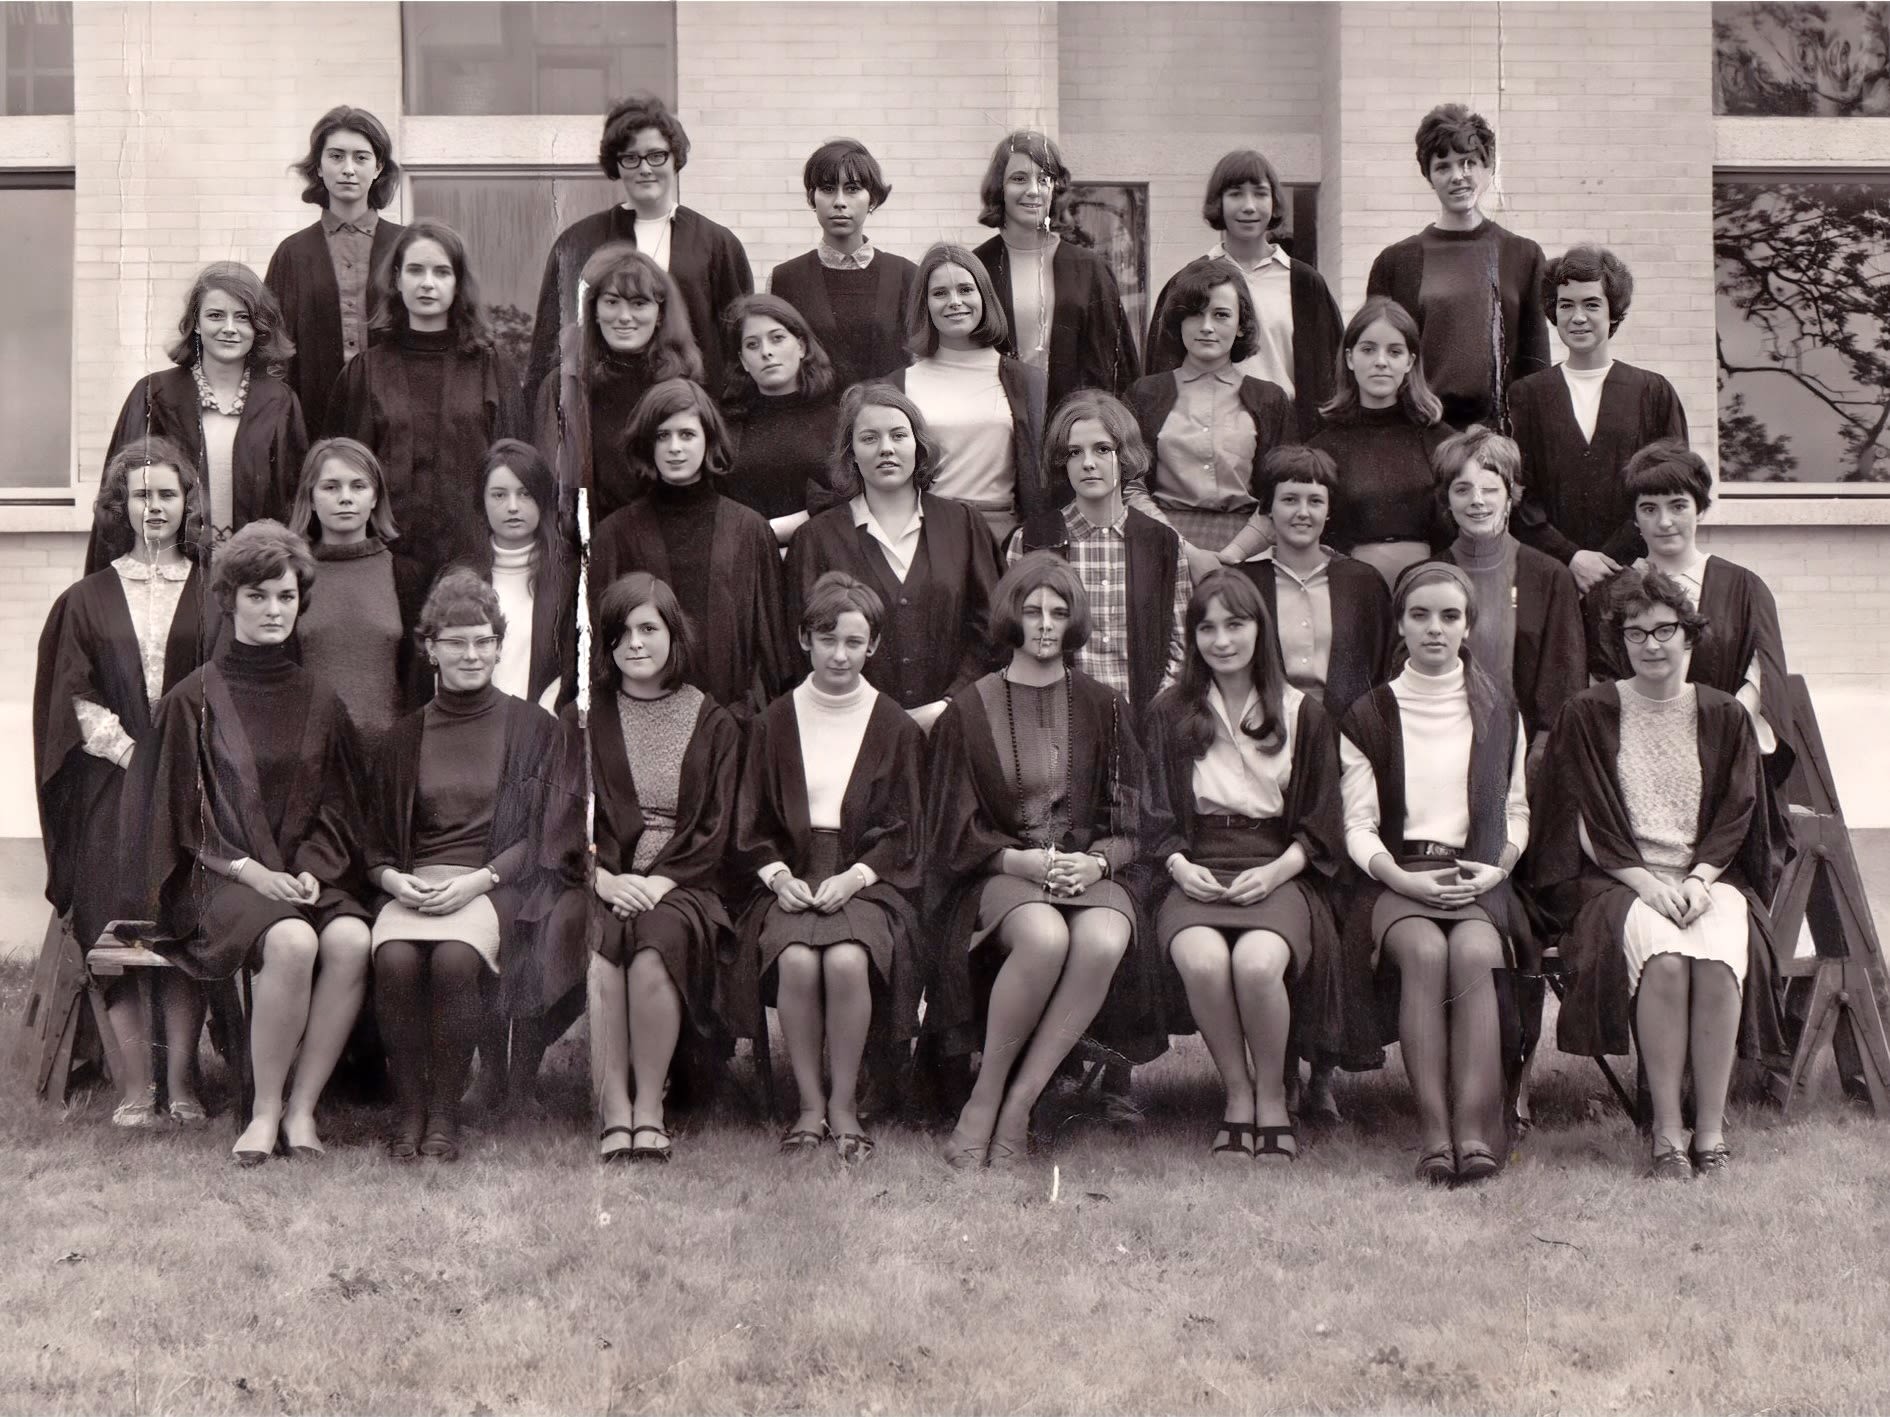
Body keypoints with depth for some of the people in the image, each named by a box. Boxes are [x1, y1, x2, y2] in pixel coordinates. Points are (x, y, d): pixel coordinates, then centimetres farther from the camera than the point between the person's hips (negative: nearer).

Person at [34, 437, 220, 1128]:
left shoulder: (213, 597, 9)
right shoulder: (88, 600, 10)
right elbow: (74, 697, 4)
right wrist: (133, 753, -8)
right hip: (111, 786, 0)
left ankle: (181, 1079, -1)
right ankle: (135, 1081, -1)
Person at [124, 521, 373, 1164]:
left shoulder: (318, 701, 14)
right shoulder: (194, 699, 2)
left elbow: (337, 807, 14)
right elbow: (178, 814, 0)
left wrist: (311, 869, -6)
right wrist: (248, 870, -12)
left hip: (305, 875, 4)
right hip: (217, 879, -4)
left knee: (351, 939, -30)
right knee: (291, 941, -35)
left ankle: (302, 1106, -20)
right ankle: (265, 1109, -19)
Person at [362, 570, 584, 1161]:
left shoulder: (533, 729, 8)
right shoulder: (407, 737, 16)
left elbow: (547, 831, 1)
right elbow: (375, 837, 17)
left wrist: (479, 879, -12)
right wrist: (391, 877, -5)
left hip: (498, 883, -2)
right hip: (414, 884, 2)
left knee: (454, 957, -35)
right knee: (395, 958, -32)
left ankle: (444, 1112, -21)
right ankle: (407, 1109, -19)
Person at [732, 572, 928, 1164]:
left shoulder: (895, 728, 7)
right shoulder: (775, 722, 11)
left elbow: (903, 830, 6)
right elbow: (751, 826, 12)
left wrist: (855, 876, -10)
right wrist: (778, 875, -7)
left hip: (867, 880, -1)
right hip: (790, 878, 1)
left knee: (847, 960, -32)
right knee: (796, 960, -31)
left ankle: (844, 1104, -15)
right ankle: (810, 1105, -15)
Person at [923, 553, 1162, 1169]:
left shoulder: (1102, 708, 12)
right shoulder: (970, 712, 7)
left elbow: (1130, 822, 9)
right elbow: (955, 830, 3)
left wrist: (1097, 861, -12)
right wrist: (1020, 860, -15)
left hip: (1091, 869, 2)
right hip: (1000, 871, -2)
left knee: (1104, 941, -35)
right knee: (1044, 936, -38)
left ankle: (1015, 1107, -27)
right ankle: (988, 1093, -23)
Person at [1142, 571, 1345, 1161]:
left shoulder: (1303, 715, 11)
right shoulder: (1171, 714, 14)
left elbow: (1322, 829, 9)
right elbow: (1158, 819, 13)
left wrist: (1275, 871, -8)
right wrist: (1180, 866, -7)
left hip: (1278, 874, -1)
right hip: (1197, 875, 1)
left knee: (1257, 961, -34)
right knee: (1202, 960, -34)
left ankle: (1273, 1097, -11)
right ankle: (1238, 1096, -13)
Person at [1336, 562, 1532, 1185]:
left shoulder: (1499, 711, 17)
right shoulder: (1369, 716, 12)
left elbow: (1516, 813, 18)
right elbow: (1359, 827, 6)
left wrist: (1495, 869, -3)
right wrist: (1404, 878, -12)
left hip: (1478, 877, 1)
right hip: (1397, 877, -1)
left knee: (1474, 951, -34)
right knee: (1424, 950, -34)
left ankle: (1474, 1131, -40)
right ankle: (1434, 1133, -37)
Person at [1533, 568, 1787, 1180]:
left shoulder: (1724, 716, 11)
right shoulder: (1588, 715, 5)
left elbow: (1736, 817, 8)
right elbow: (1588, 824, 0)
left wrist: (1699, 879, -9)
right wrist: (1647, 883, -12)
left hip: (1708, 877, 1)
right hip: (1620, 879, -1)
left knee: (1717, 959, -32)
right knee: (1663, 959, -33)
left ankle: (1710, 1130, -26)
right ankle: (1667, 1132, -28)